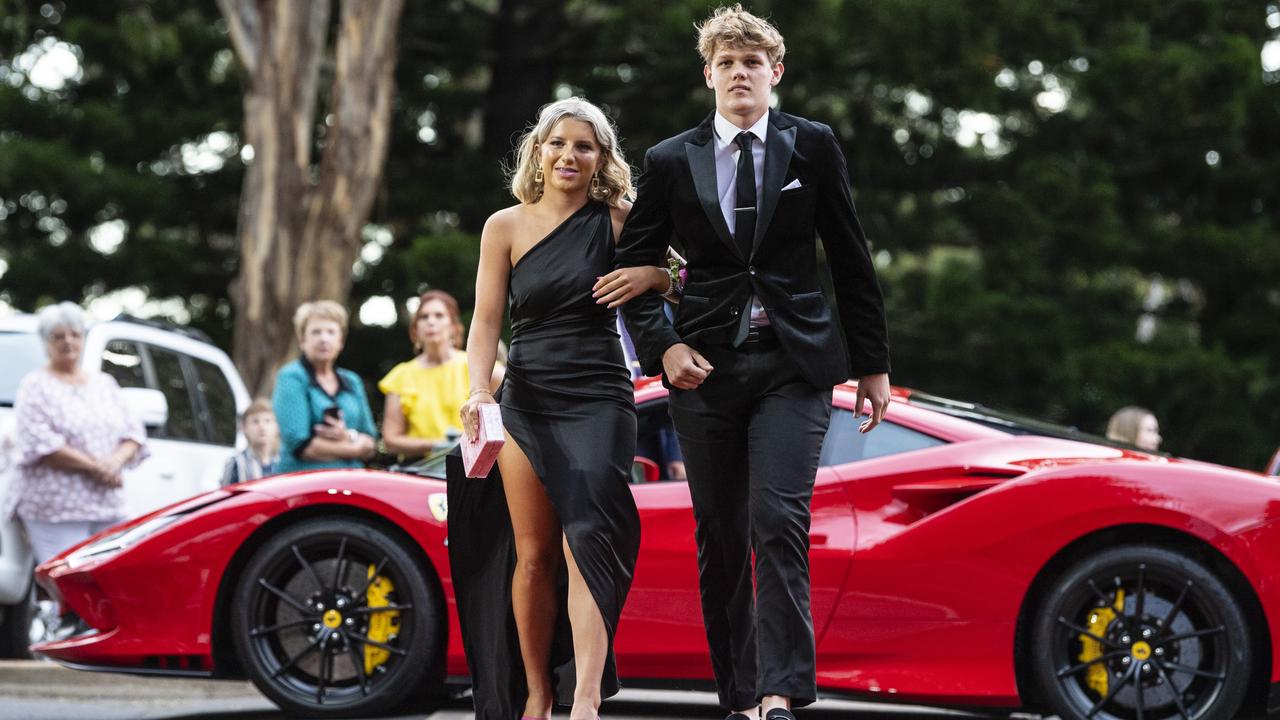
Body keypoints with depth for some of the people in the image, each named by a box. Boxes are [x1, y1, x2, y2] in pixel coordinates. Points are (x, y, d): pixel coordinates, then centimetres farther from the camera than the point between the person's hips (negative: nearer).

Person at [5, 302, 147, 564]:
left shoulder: (104, 383, 20)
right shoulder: (36, 386, 3)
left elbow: (134, 434, 16)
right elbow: (39, 444, -9)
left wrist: (116, 461, -7)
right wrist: (94, 466, -14)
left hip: (108, 508, 5)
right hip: (55, 511, -5)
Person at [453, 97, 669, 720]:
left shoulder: (617, 220, 3)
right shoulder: (505, 226, 5)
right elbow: (486, 319, 1)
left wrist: (649, 275, -12)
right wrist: (478, 391, -15)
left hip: (598, 399, -2)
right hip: (526, 403, 2)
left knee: (587, 541, -17)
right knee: (533, 556, 2)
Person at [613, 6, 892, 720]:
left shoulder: (812, 146, 4)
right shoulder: (671, 161, 5)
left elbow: (852, 261, 8)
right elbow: (632, 264, 12)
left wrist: (873, 363, 8)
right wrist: (663, 346, -4)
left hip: (793, 365, -2)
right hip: (707, 367, 2)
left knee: (779, 524, -16)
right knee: (720, 540, 5)